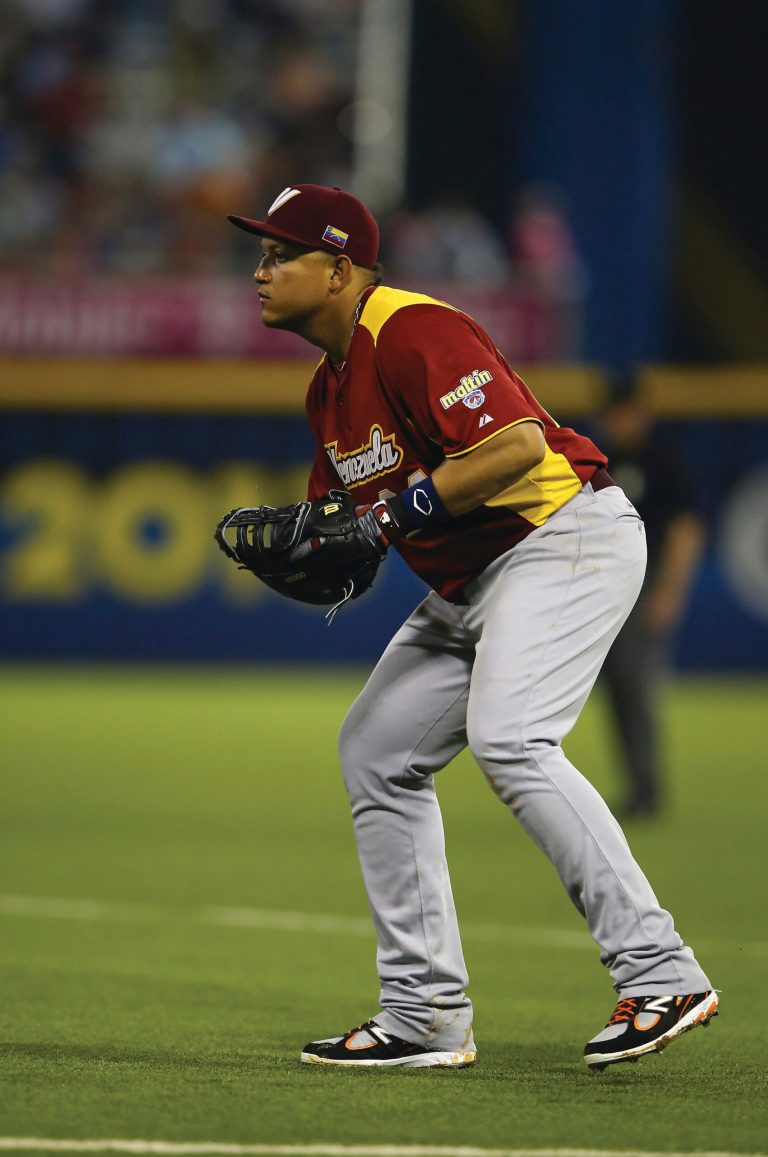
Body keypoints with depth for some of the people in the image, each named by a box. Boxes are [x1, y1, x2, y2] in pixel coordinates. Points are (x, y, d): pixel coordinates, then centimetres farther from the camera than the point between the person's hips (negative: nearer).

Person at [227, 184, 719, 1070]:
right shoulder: (330, 386, 14)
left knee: (507, 737, -28)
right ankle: (425, 1016, 12)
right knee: (375, 749, 10)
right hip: (468, 585, 11)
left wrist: (400, 510, -27)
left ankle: (660, 973, -29)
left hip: (566, 541, -11)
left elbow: (519, 444, -29)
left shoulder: (414, 335, -18)